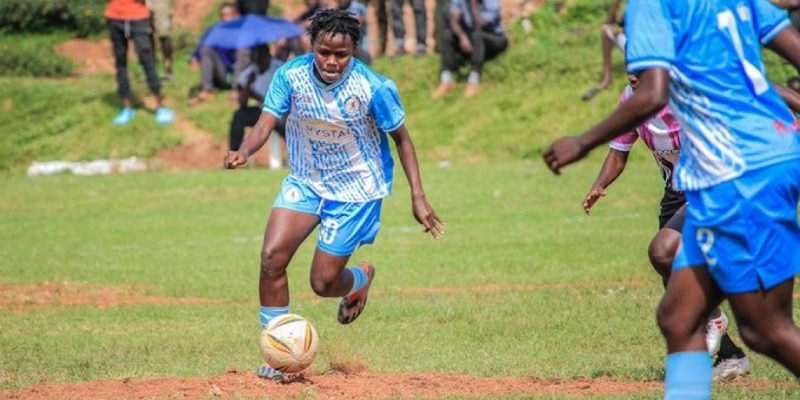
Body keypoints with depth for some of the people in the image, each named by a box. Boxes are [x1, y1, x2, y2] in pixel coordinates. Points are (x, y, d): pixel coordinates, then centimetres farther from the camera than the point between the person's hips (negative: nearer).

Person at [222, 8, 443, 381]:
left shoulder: (374, 88, -22)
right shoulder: (291, 75, -15)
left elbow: (401, 139, -9)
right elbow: (265, 125, -16)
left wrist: (417, 198, -10)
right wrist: (243, 152, -39)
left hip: (356, 189, -3)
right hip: (305, 182, 3)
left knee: (323, 282, -2)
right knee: (271, 258, -16)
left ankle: (361, 279, 37)